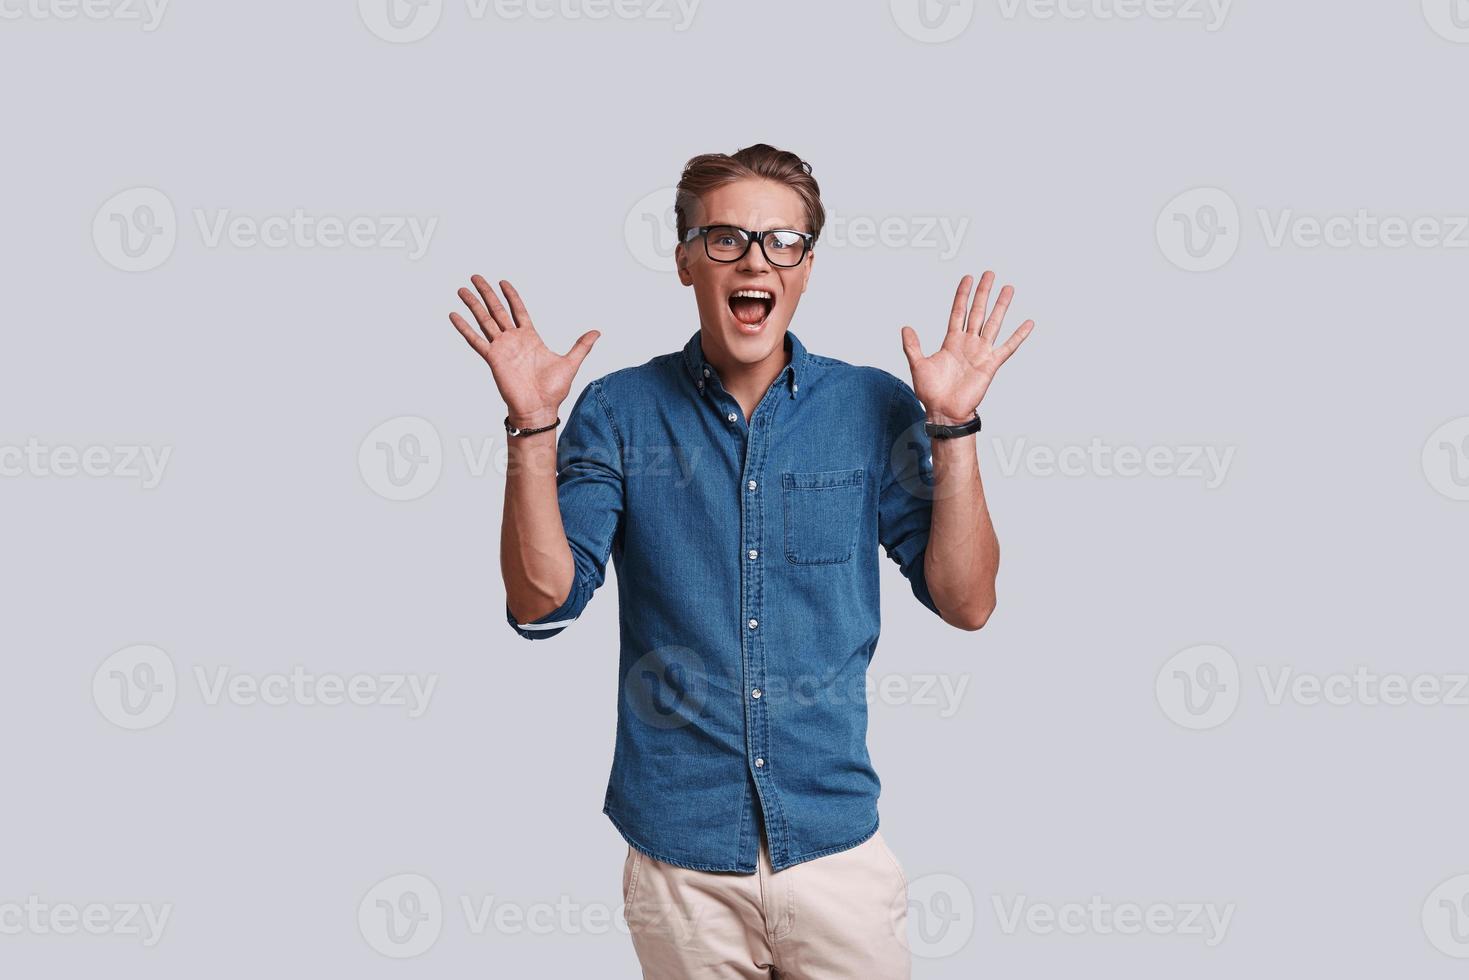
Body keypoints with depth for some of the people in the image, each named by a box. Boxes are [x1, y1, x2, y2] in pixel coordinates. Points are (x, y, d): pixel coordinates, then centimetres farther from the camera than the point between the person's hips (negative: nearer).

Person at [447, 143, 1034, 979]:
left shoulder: (874, 407, -1)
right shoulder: (619, 412, -2)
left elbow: (967, 603, -4)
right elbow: (542, 603, -7)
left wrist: (952, 425, -13)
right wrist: (532, 425, -16)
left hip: (836, 840, 1)